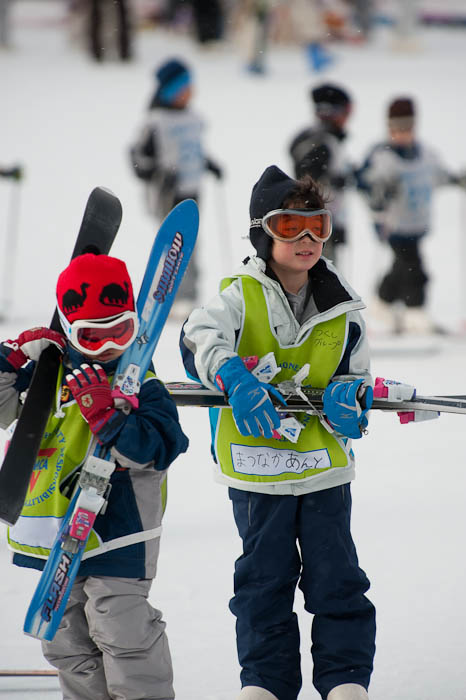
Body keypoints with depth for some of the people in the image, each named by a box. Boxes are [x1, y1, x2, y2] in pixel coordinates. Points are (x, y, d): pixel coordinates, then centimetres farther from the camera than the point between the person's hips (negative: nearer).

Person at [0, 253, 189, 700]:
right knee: (66, 636, 14)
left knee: (122, 630, -9)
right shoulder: (51, 374, 6)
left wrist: (105, 415, -31)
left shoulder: (140, 385, -10)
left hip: (117, 534, -7)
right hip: (59, 535, 7)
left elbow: (149, 452, -20)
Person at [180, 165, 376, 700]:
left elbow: (354, 377, 9)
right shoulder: (240, 296, -7)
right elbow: (201, 336, -26)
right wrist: (234, 377, -45)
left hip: (324, 461, 2)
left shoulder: (342, 311, 4)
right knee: (265, 580, 6)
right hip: (255, 463, -2)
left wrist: (348, 400, -15)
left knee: (336, 577, 2)